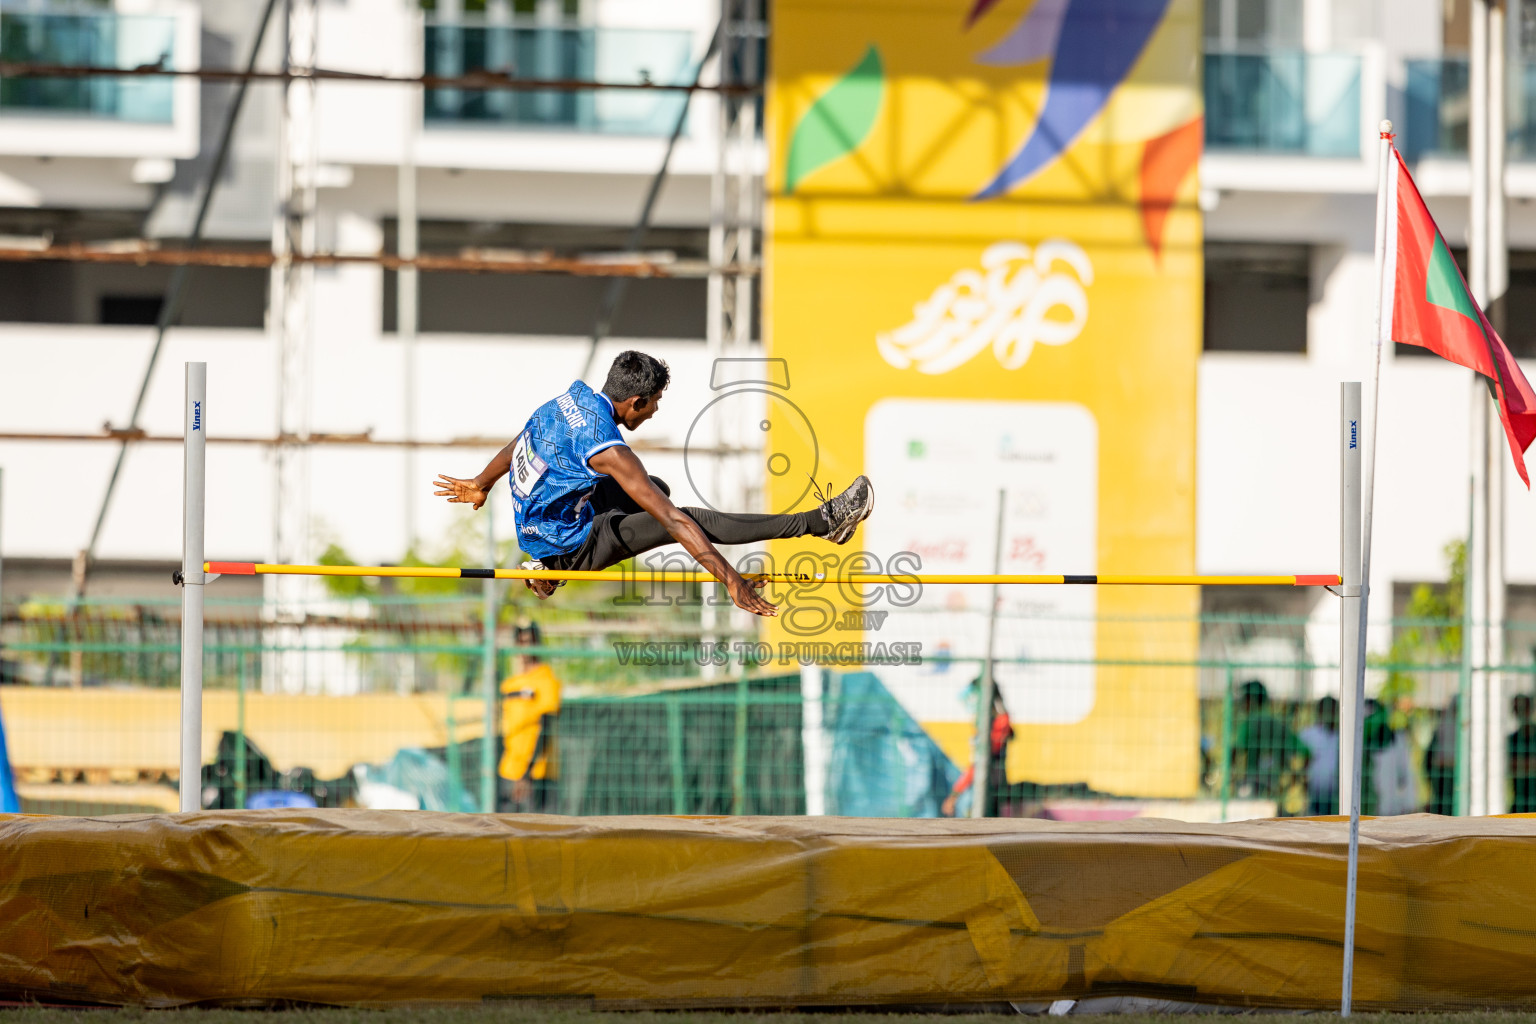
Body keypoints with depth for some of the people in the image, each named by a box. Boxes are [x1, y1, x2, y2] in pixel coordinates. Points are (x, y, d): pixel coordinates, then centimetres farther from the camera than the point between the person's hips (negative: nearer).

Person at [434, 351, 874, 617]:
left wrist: (481, 483, 34)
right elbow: (674, 521, -29)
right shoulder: (606, 448, -28)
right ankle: (821, 522, -18)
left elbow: (519, 443, 15)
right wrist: (731, 581, -28)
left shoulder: (574, 396, -4)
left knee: (656, 489, 22)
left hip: (533, 516, 9)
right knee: (688, 517, -16)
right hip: (566, 546, -9)